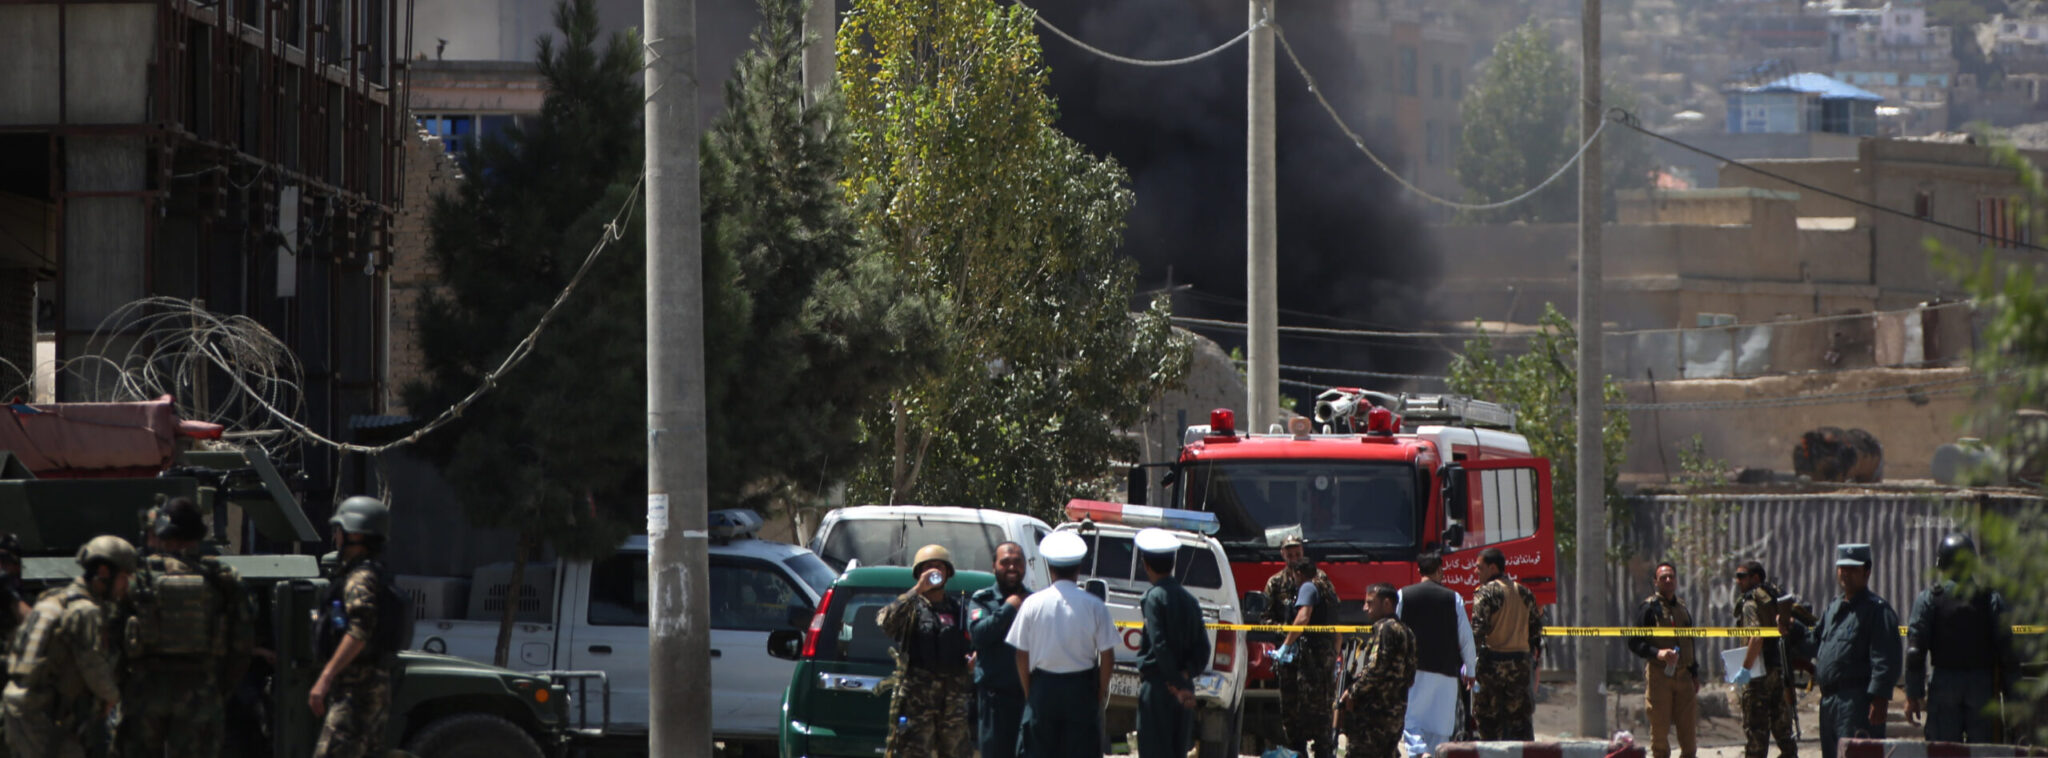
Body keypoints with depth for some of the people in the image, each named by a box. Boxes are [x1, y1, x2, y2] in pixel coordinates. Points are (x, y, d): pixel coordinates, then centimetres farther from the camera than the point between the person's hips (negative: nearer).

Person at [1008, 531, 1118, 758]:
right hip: (1082, 687, -1)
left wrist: (1028, 692, 10)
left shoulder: (1033, 603, -3)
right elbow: (1107, 656, -5)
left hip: (1043, 687, 1)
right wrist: (1102, 691, 7)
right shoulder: (1093, 605, -5)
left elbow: (1022, 656, 0)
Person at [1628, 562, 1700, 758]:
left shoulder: (1683, 608, 17)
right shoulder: (1649, 607, -3)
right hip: (1659, 674, -5)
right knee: (1660, 730, -2)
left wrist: (1694, 675, 20)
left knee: (1689, 730, 4)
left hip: (1683, 676, 5)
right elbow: (1635, 644, -7)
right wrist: (1658, 653, -24)